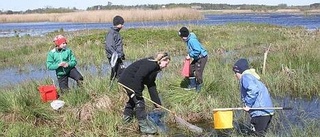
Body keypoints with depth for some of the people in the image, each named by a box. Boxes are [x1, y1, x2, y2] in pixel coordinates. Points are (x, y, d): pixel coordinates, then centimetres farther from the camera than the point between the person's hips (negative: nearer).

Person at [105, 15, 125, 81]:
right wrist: (116, 54, -26)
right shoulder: (111, 33, -13)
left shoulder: (117, 32, 17)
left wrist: (122, 54, 22)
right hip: (114, 57, -9)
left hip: (118, 57, 9)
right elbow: (108, 47, -21)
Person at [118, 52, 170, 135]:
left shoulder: (154, 67, 9)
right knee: (139, 101, -7)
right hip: (129, 81, -11)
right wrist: (138, 93, -24)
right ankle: (144, 126, -1)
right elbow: (138, 77, -29)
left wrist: (157, 103, 8)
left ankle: (126, 117, 45)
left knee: (133, 99, 27)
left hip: (132, 81, 11)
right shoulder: (150, 64, -21)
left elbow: (151, 85, 10)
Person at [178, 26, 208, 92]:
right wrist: (189, 55, 4)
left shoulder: (192, 40, -27)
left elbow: (197, 51, -30)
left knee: (198, 73, -9)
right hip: (197, 58, 10)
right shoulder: (188, 40, 4)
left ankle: (199, 88, 8)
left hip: (202, 57, -10)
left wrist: (190, 55, -20)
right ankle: (192, 85, 25)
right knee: (190, 69, 12)